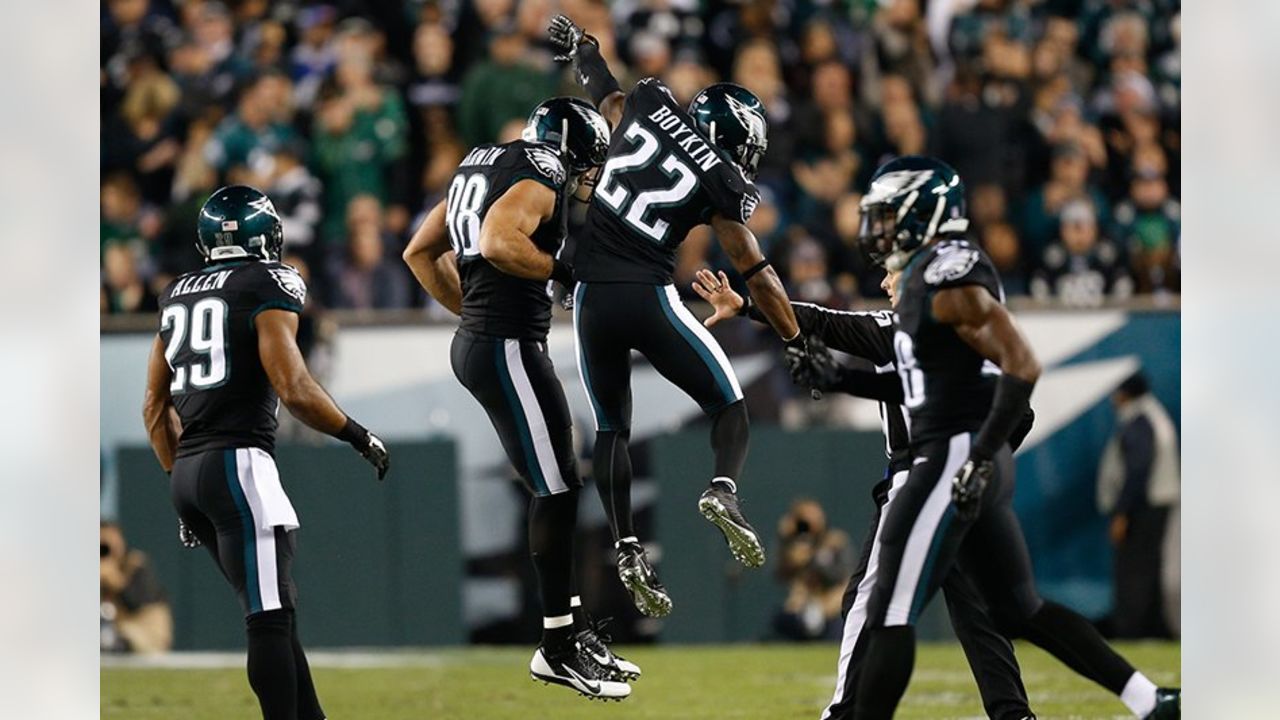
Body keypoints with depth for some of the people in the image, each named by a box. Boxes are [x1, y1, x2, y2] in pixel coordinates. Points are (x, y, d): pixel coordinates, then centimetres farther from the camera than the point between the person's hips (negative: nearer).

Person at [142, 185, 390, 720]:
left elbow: (155, 408, 19)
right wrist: (362, 439, -2)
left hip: (188, 469, 8)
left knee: (273, 610, 13)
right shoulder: (269, 286, -6)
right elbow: (295, 391, -15)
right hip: (238, 462, -8)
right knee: (270, 618, -9)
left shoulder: (178, 294, 16)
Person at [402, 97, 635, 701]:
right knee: (557, 489, -6)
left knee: (557, 485, 15)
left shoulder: (482, 166, 18)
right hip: (509, 347, -10)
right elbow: (498, 242, -28)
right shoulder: (540, 175, -10)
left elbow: (420, 252, 22)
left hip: (477, 338, 10)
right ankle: (558, 646, -1)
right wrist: (564, 270, -15)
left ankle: (572, 626, 19)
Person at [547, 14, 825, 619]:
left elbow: (604, 91, 29)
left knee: (611, 429, 14)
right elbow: (756, 274, 0)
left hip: (591, 297, 4)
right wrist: (797, 343, 9)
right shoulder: (720, 183, -2)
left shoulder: (648, 104, 6)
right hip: (649, 298, -4)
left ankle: (627, 551, 2)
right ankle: (724, 488, -18)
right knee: (727, 404, 11)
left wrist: (577, 45, 50)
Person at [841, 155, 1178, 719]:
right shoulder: (921, 277, 16)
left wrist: (980, 458, -22)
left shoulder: (948, 282, -15)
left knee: (890, 616, -8)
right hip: (966, 461, 11)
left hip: (954, 459, -11)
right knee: (1022, 612, 15)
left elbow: (1022, 366, -21)